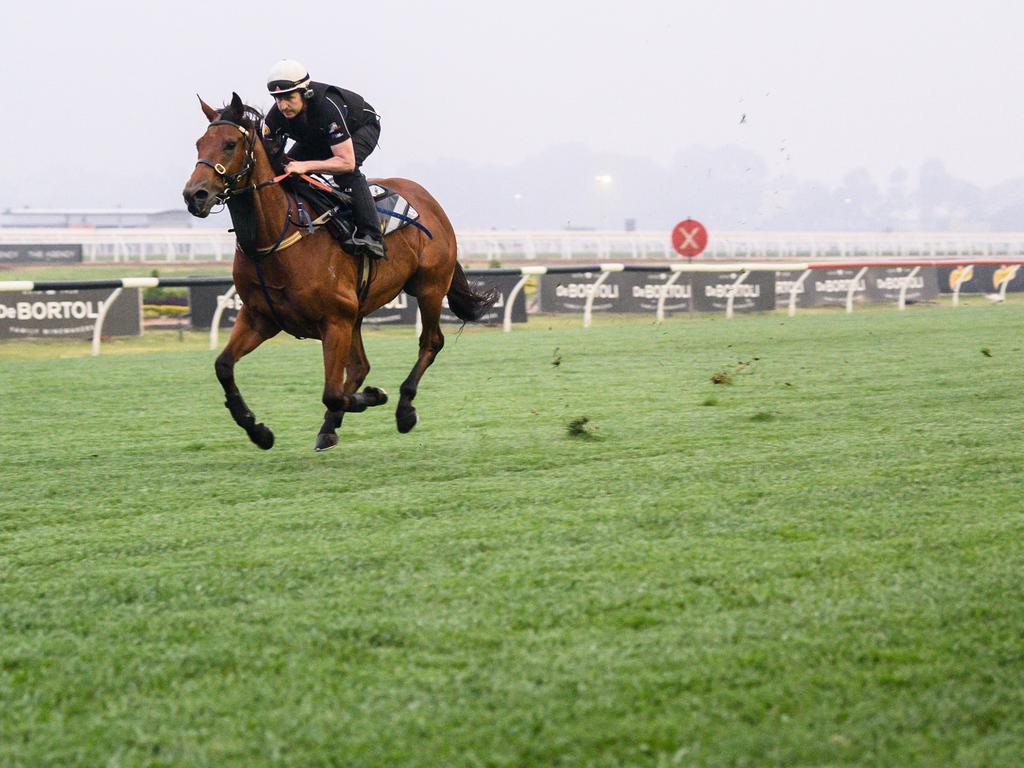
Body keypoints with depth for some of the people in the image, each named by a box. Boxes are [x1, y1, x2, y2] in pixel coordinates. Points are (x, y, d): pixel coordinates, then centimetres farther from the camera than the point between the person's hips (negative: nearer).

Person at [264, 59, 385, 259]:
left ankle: (370, 236, -35)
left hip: (362, 128, -7)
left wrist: (305, 166, -55)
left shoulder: (328, 106, -45)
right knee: (281, 170, -9)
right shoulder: (277, 116, -26)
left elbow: (347, 162, -47)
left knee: (345, 171, -37)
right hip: (317, 137, 7)